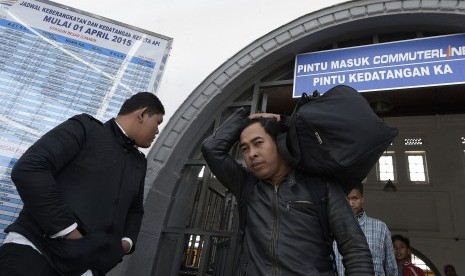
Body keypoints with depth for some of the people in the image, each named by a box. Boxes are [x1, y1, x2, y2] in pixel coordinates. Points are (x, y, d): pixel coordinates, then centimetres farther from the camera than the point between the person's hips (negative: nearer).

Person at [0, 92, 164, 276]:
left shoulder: (139, 163, 18)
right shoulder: (84, 127, -3)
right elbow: (27, 169, -15)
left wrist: (127, 242, 7)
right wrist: (69, 232, -17)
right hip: (32, 249, -6)